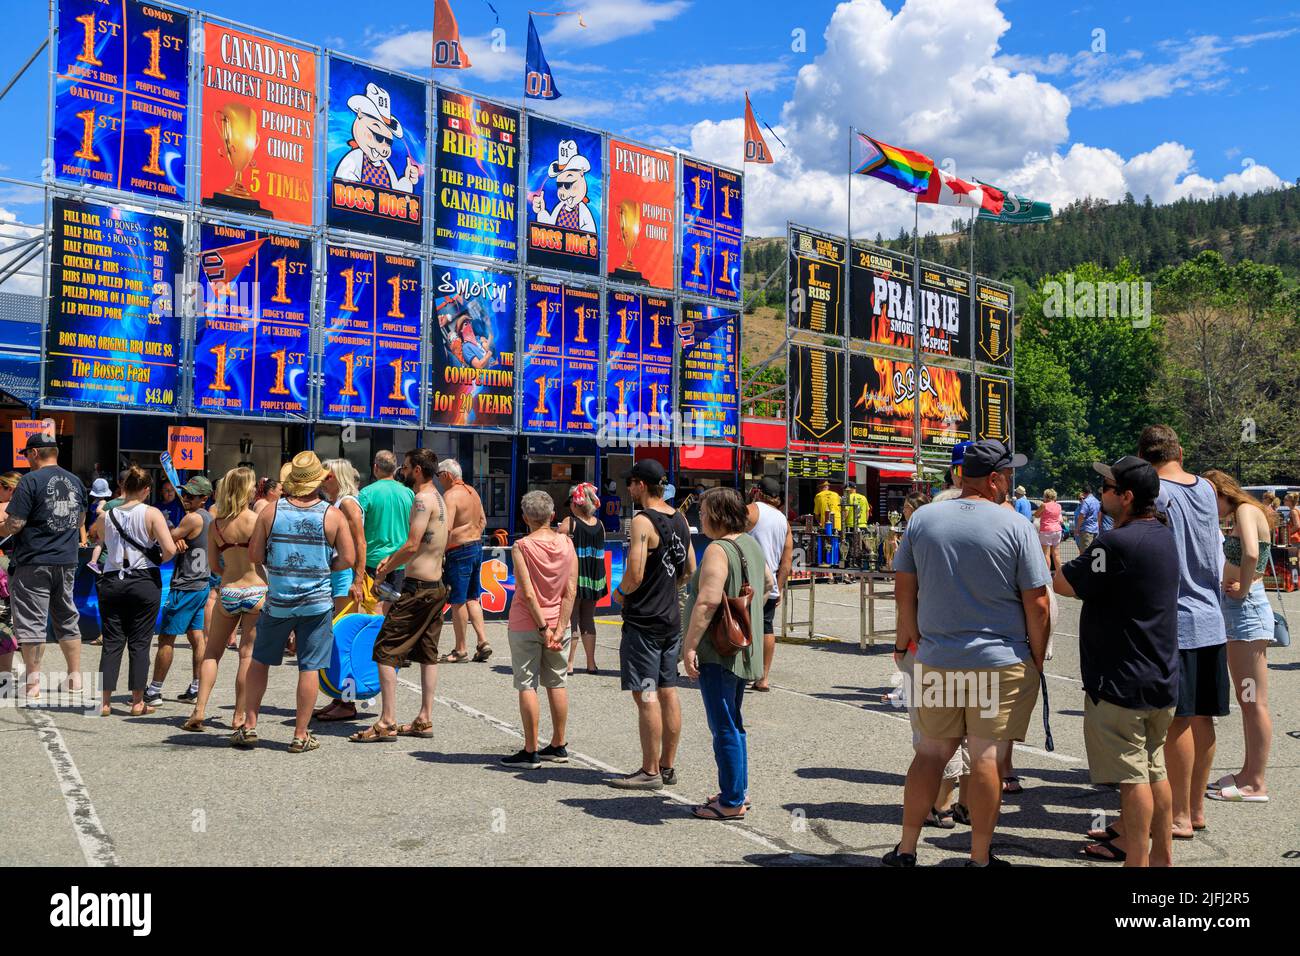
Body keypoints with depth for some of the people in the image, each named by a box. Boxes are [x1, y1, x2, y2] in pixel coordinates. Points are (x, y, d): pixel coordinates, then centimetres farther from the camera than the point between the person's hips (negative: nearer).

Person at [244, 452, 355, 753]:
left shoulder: (271, 511, -3)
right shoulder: (332, 515, -5)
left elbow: (254, 555, -1)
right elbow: (347, 559, -5)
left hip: (278, 601, 2)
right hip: (317, 602, -1)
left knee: (260, 661, 18)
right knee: (309, 668, 4)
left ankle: (249, 726, 21)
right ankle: (301, 735, 9)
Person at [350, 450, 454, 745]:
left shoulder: (423, 499, -15)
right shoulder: (441, 499, 15)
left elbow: (412, 545, -20)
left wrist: (386, 570, -8)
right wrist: (393, 558, 19)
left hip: (417, 588, -10)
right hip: (437, 587, 10)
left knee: (386, 651, -5)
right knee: (427, 654, 13)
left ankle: (387, 723, -5)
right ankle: (425, 720, 17)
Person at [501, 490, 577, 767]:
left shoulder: (522, 546, -12)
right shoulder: (566, 543, -1)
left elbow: (528, 593, -17)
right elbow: (571, 591, -6)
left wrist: (543, 627, -12)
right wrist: (559, 628, -6)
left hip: (526, 625, -4)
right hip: (557, 622, 5)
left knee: (527, 685, 1)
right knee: (556, 683, 13)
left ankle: (531, 751, 4)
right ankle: (558, 745, 22)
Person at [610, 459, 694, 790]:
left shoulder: (642, 522, -17)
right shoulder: (680, 519, 10)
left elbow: (634, 576, -22)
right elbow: (690, 570, 17)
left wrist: (620, 593, -3)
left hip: (644, 621, -9)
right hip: (672, 617, 9)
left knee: (646, 696, -2)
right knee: (668, 692, 12)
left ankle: (650, 772, 4)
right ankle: (667, 766, 20)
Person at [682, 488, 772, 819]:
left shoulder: (718, 550, -19)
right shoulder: (751, 544, 10)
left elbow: (708, 601, -28)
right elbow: (768, 583, 25)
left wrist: (690, 645, -24)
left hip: (718, 652, -10)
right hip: (743, 650, 10)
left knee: (723, 727, -1)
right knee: (733, 723, 20)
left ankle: (731, 803, 7)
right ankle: (738, 790, 30)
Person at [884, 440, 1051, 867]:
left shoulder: (921, 519, 1)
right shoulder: (1015, 526, -8)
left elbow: (904, 588, 6)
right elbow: (1037, 605, -6)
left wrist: (905, 638, 18)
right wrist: (1038, 660, 6)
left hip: (937, 660, 3)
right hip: (1001, 660, -3)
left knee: (931, 751, 13)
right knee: (986, 757, 5)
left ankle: (906, 849, 19)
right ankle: (980, 857, 16)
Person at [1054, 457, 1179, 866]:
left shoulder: (1116, 544, -22)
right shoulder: (1164, 536, 8)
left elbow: (1064, 584, -13)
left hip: (1121, 680, -9)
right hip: (1161, 677, 9)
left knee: (1132, 775, -1)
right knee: (1154, 769, 18)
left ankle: (1137, 859, 7)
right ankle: (1161, 855, 28)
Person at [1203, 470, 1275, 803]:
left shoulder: (1247, 510, -11)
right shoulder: (1242, 514, 18)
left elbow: (1251, 553, -29)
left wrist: (1242, 589, -16)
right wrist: (1237, 588, -3)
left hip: (1247, 608, -10)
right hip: (1237, 611, 10)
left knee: (1255, 702, -4)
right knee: (1246, 701, 16)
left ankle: (1256, 784, 2)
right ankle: (1249, 772, 25)